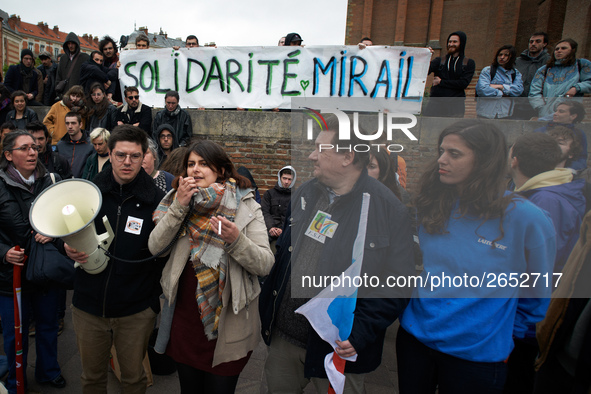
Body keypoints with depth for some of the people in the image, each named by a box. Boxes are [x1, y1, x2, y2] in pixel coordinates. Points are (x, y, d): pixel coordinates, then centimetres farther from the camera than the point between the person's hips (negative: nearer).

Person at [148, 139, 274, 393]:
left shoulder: (246, 207, -8)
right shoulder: (180, 201, 1)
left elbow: (265, 264, -15)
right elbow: (154, 247, -9)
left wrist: (236, 239, -32)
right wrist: (178, 206, -19)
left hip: (228, 323, -3)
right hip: (184, 318, 3)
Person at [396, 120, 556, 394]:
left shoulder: (527, 218, -16)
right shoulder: (428, 206, -5)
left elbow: (539, 293, -3)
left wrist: (506, 332, 3)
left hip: (477, 353, -3)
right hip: (414, 336, 4)